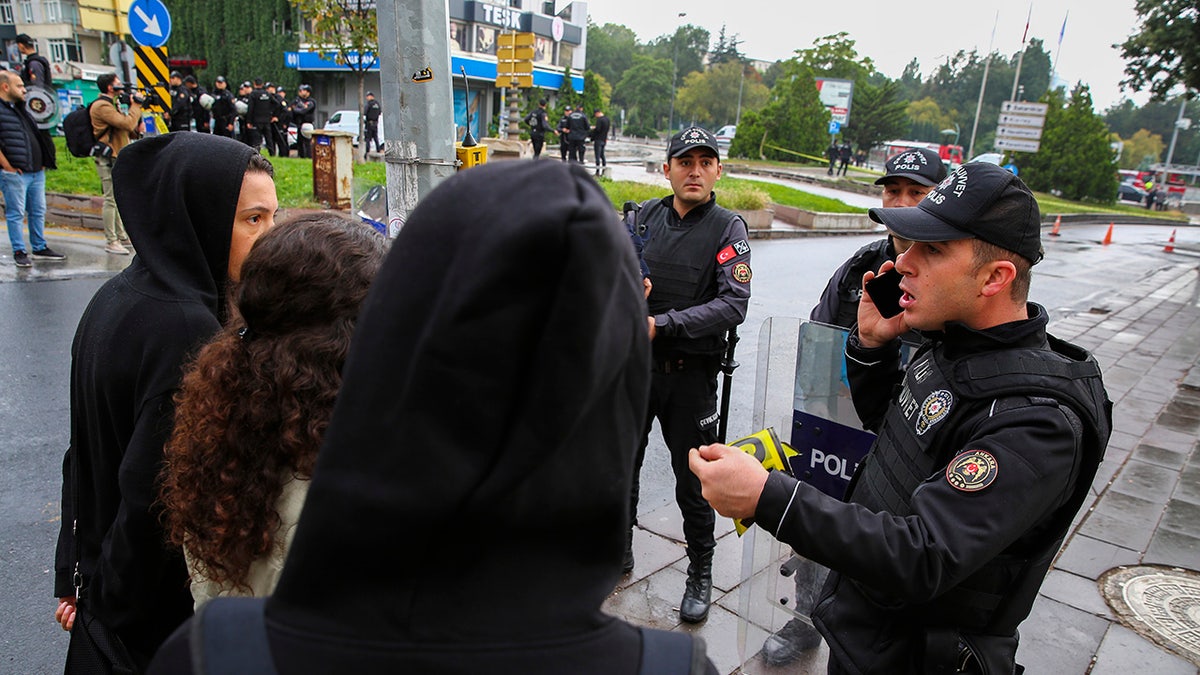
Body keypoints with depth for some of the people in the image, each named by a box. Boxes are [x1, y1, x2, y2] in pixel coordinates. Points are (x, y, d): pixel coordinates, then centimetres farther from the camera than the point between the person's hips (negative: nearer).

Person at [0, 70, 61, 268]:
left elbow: (38, 137, 27)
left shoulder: (22, 110, 19)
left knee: (38, 212, 12)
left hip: (37, 172, 8)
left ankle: (39, 248, 21)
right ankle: (19, 252, 6)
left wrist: (43, 162, 17)